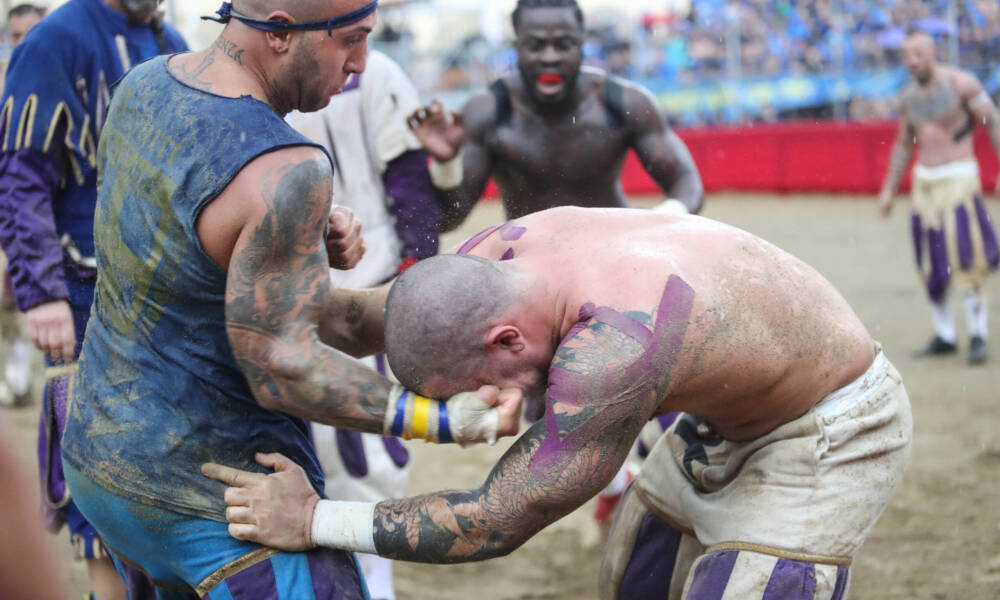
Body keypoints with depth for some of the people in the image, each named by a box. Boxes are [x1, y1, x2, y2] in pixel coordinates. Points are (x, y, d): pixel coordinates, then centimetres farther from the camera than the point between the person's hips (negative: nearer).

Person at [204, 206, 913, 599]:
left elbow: (497, 523, -36)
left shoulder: (613, 347, -43)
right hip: (728, 417, 9)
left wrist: (314, 522, -32)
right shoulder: (505, 249, -17)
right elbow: (376, 320, 4)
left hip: (829, 433, -9)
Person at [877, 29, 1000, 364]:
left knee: (964, 259, -15)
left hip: (959, 178, -6)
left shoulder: (960, 83, -8)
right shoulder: (909, 95, 10)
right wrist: (889, 189, 19)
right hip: (924, 181, 6)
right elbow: (903, 144, 21)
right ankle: (944, 336, 14)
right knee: (931, 264, 5)